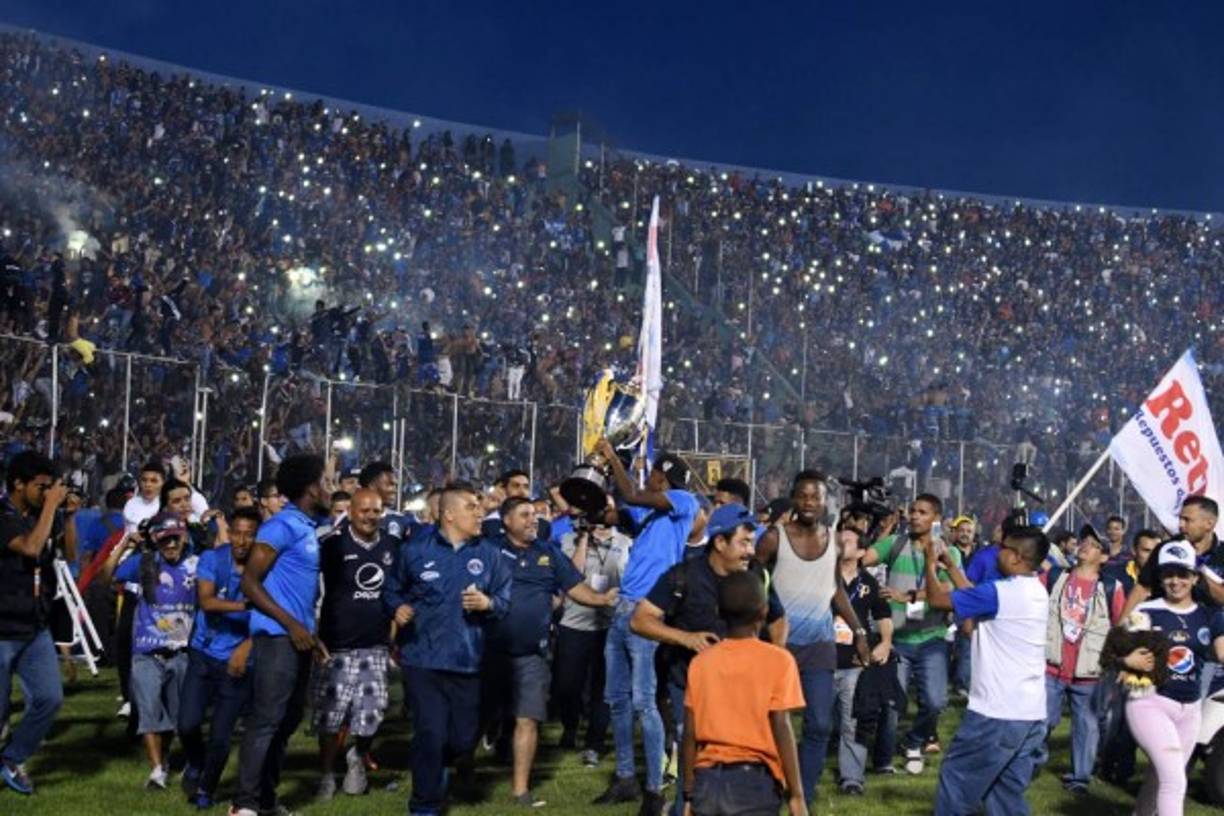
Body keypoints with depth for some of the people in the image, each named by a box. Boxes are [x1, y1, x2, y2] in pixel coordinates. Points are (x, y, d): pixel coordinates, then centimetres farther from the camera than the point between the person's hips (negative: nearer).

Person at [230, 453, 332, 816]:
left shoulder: (308, 528, 15)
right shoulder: (282, 526, -12)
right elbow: (249, 581, -15)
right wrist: (291, 625, -17)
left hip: (298, 637, 9)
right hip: (278, 636, -9)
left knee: (288, 719, 13)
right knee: (267, 719, -8)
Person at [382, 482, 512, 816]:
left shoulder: (490, 554, 6)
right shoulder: (414, 550, 2)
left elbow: (506, 599, 8)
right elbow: (391, 590, 13)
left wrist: (487, 603, -13)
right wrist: (398, 608, -8)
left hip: (468, 662, 2)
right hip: (423, 659, -2)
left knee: (464, 737, 8)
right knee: (430, 734, -6)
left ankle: (439, 766, 43)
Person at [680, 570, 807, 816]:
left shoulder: (701, 662, 4)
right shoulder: (777, 660, -6)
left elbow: (689, 735, 5)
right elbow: (782, 730, -11)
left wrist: (689, 792, 13)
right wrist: (796, 794, -8)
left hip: (707, 782, 4)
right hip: (754, 781, -3)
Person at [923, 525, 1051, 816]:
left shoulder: (1001, 593, -17)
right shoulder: (1036, 592, 10)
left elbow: (937, 599, -10)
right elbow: (975, 597, 20)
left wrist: (930, 562, 6)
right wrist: (950, 564, 22)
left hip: (997, 713, -8)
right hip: (1030, 714, 8)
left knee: (956, 781, 6)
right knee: (1007, 791, 15)